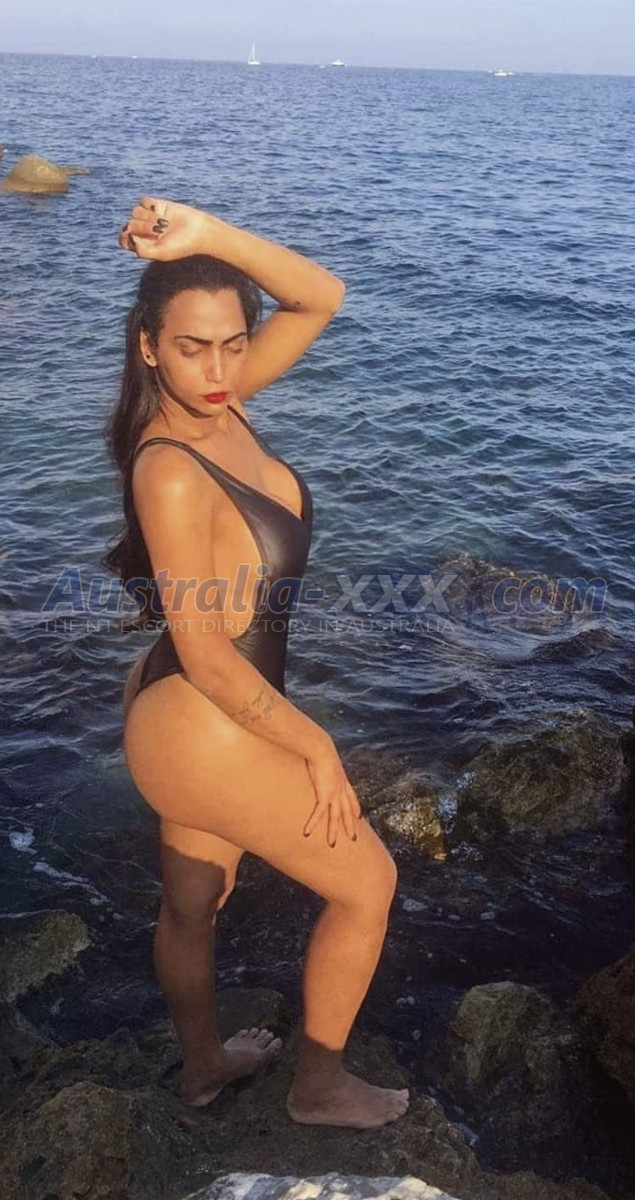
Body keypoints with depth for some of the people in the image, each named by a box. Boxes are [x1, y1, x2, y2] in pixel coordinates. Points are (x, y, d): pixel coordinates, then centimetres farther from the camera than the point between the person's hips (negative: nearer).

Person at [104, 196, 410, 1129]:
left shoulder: (218, 405, -3)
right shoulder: (172, 473, -27)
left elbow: (322, 299, -3)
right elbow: (207, 657, -24)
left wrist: (207, 236, -16)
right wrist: (317, 748, -15)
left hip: (187, 716, 8)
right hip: (202, 733, -8)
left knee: (193, 901, 27)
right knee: (368, 883, 11)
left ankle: (203, 1064, 53)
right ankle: (322, 1085, 33)